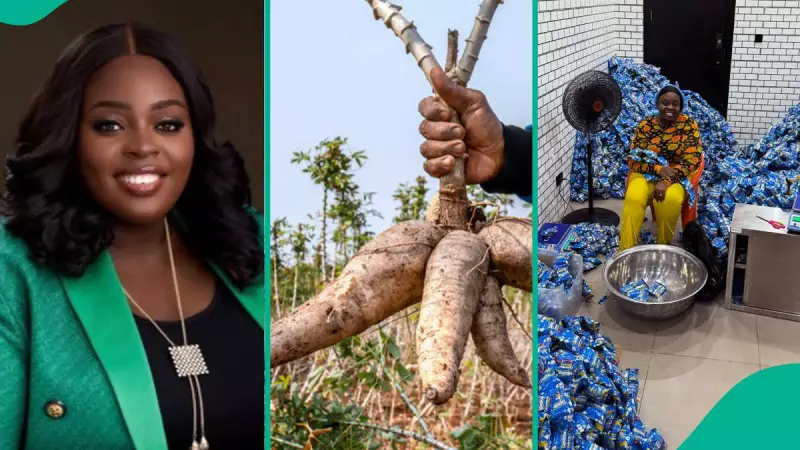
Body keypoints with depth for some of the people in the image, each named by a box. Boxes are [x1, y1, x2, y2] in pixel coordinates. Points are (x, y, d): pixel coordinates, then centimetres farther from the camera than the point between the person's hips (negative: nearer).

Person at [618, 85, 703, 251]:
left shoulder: (689, 125, -5)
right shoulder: (645, 125, -1)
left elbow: (692, 160, -12)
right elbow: (633, 160, -5)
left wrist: (666, 181, -25)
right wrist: (660, 169, -22)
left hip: (676, 177, -1)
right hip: (647, 174, 1)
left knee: (670, 200, -35)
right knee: (633, 199, -31)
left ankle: (663, 247, -13)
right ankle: (625, 251, -29)